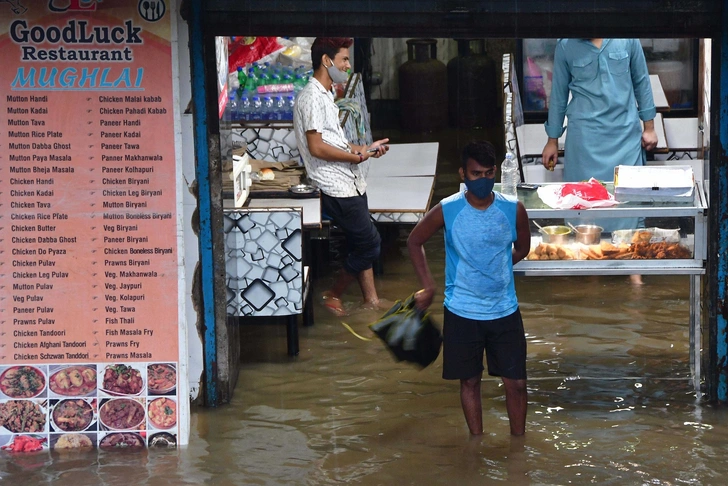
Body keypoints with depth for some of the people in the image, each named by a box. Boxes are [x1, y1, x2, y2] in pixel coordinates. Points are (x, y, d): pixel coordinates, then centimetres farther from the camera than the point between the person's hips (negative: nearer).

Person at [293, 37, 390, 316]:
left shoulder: (325, 95, 16)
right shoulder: (312, 97, -16)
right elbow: (317, 148, -21)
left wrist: (366, 148, 12)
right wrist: (354, 156, -12)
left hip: (350, 182, 10)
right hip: (336, 188, -10)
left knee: (362, 243, 11)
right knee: (369, 242, -5)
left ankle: (371, 300, 17)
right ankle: (333, 296, 8)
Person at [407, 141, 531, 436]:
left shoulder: (514, 210, -9)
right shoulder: (447, 211, -12)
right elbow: (414, 242, 3)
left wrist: (494, 270, 9)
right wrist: (428, 287, -1)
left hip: (504, 311, 1)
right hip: (462, 312, -1)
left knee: (516, 382, 5)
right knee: (470, 381, 12)